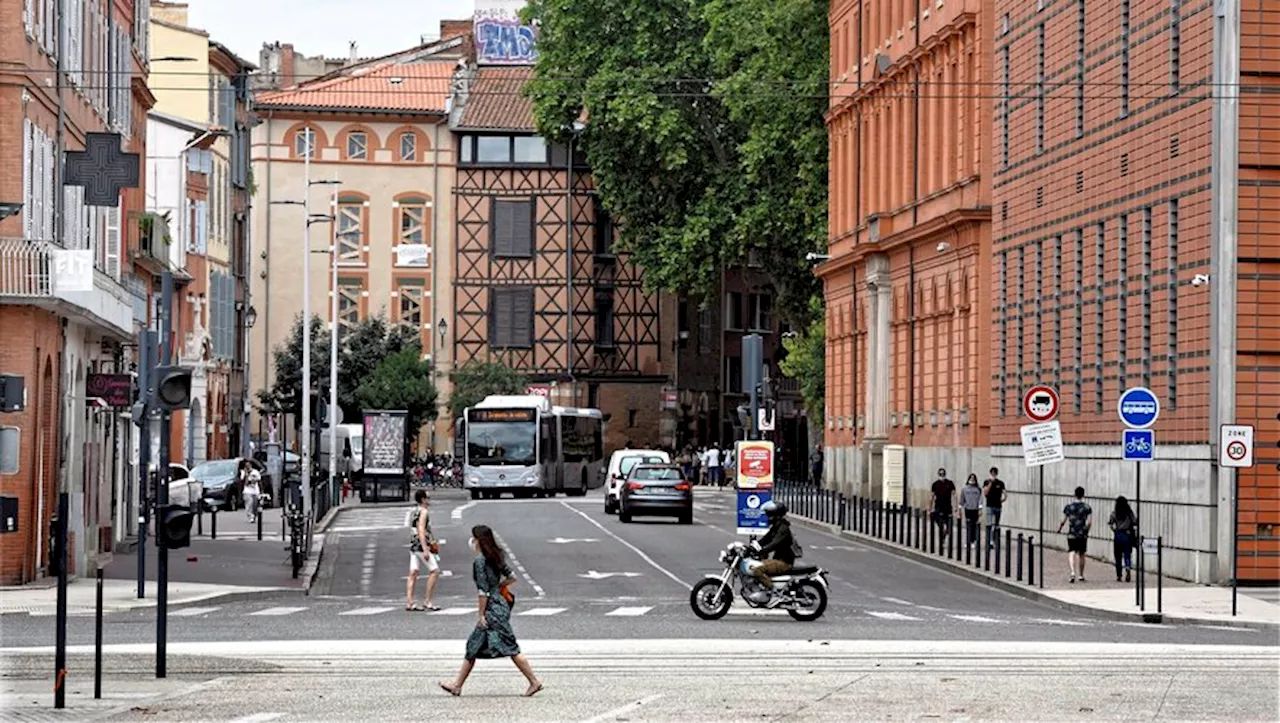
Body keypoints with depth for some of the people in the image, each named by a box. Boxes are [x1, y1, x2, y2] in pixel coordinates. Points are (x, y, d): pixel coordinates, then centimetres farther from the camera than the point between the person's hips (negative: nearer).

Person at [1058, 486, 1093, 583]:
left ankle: (1073, 572, -29)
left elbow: (1063, 521, -1)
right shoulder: (1087, 507, -1)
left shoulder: (1069, 506, -1)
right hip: (1083, 535, 1)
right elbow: (1089, 522, -7)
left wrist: (1059, 529, 17)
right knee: (1081, 554, 15)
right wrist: (1086, 529, 12)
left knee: (1071, 553, -5)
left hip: (1072, 534, -1)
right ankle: (1081, 575, 25)